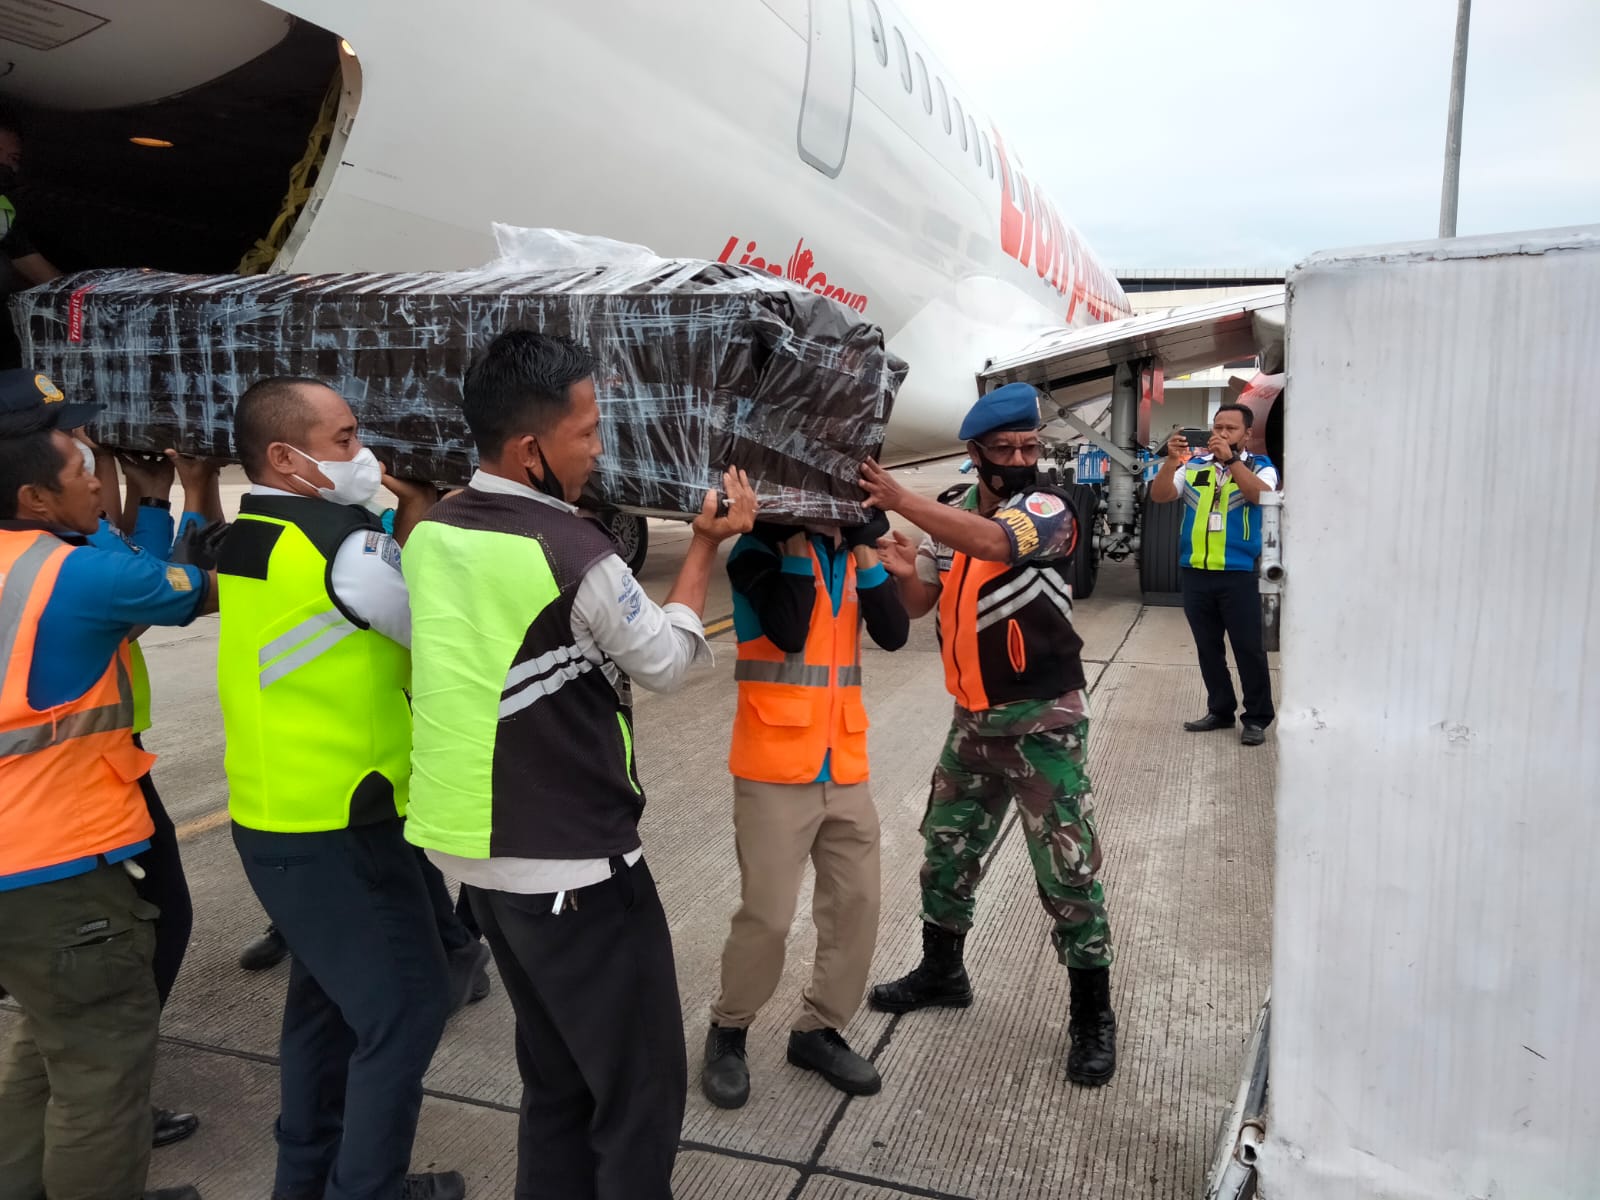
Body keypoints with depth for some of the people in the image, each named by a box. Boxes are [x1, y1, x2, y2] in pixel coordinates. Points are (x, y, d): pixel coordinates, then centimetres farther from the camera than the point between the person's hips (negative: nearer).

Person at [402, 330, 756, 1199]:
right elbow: (667, 662, -7)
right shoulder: (570, 551, -21)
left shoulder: (431, 536, 1)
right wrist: (706, 544, 3)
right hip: (574, 865, -8)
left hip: (479, 853, 8)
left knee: (556, 1076, 23)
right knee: (640, 1092, 8)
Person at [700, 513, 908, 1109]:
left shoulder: (850, 548, 9)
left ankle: (819, 1028, 27)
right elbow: (788, 631, -23)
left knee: (856, 902, 9)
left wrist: (863, 546, -7)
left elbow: (893, 632, -4)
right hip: (776, 766, -5)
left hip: (844, 764, 6)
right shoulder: (760, 547, -6)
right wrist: (797, 540, -16)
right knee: (767, 913, -1)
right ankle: (728, 1030, 23)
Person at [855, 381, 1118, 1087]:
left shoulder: (1048, 510, -14)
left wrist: (898, 499, -39)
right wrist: (900, 570, -19)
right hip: (974, 719, 6)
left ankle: (1093, 1016, 17)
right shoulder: (949, 518, 5)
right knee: (945, 848, 17)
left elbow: (990, 540, -35)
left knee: (1067, 867, -1)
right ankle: (941, 971, 39)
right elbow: (918, 602, 3)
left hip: (1045, 719, -6)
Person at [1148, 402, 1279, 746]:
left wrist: (1230, 458, -25)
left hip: (1238, 574, -3)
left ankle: (1257, 718, 10)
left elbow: (1261, 494, -18)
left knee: (1248, 648, 0)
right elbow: (1159, 496, -1)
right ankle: (1220, 710, 24)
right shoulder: (1193, 466, 9)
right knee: (1208, 647, 12)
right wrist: (1172, 460, -16)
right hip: (1195, 573, 4)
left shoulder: (1260, 466, 2)